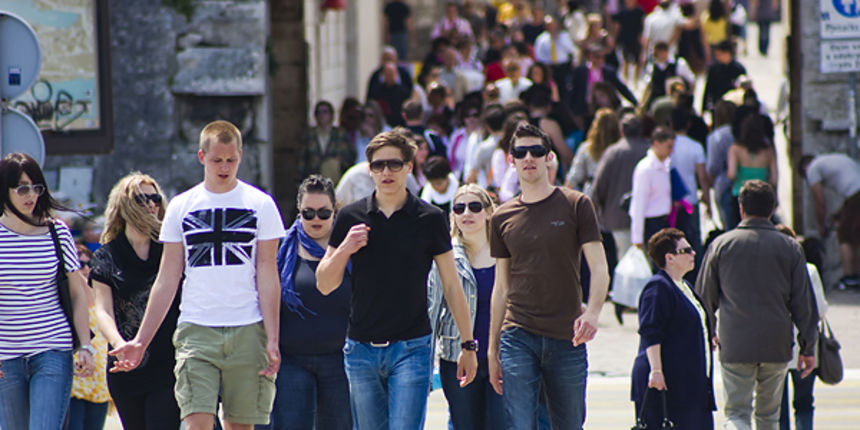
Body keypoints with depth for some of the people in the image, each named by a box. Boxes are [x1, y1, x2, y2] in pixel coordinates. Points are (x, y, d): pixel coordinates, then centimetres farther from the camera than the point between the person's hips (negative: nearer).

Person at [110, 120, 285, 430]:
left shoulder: (260, 205, 4)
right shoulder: (182, 207, 8)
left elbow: (267, 276, 2)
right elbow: (167, 280, 10)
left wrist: (272, 340, -6)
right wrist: (141, 341, 5)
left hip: (248, 333, 0)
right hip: (196, 331, 0)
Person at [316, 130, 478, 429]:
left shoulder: (429, 219, 0)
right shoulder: (351, 218, 5)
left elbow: (451, 285, 5)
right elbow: (325, 285, 7)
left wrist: (468, 345, 5)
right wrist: (344, 249, -12)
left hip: (411, 348, -3)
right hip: (361, 348, 3)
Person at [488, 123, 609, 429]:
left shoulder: (576, 205, 2)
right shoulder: (503, 217, 9)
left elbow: (599, 269, -2)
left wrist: (592, 313, -21)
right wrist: (492, 349, 13)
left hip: (567, 337, -1)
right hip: (518, 338, 1)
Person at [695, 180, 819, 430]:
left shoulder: (721, 245, 0)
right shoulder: (790, 248, 2)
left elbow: (705, 297, 8)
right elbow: (804, 303, 2)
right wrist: (808, 348, 9)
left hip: (735, 346, -1)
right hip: (776, 347, 1)